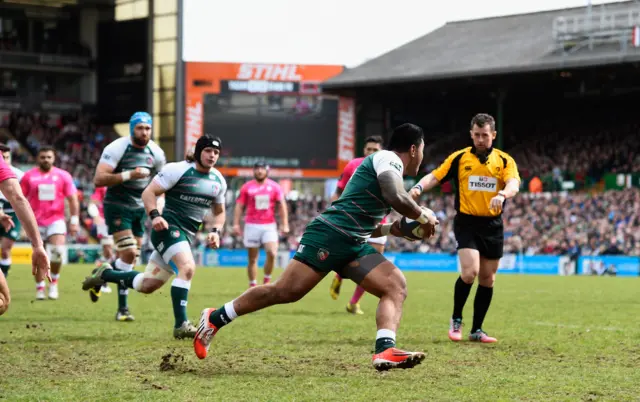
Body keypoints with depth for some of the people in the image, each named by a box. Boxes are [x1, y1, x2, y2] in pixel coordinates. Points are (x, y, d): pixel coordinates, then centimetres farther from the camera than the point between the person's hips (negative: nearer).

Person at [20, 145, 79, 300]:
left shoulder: (63, 176, 2)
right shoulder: (29, 176, 2)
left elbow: (72, 199, 4)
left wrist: (74, 220, -1)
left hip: (56, 220, -1)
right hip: (37, 222, 1)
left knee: (57, 251, -18)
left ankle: (54, 282, 4)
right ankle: (39, 289, 15)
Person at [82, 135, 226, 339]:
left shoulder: (218, 180, 12)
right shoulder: (177, 170, -9)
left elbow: (219, 211, 24)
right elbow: (149, 192, -8)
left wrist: (216, 231, 5)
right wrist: (154, 215, -25)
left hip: (186, 237, 8)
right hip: (169, 228, -7)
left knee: (147, 285, 9)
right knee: (188, 267, -31)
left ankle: (105, 274, 32)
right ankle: (181, 325, -30)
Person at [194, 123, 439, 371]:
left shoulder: (388, 165, 27)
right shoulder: (388, 159, -1)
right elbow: (395, 197, -22)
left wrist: (389, 229, 20)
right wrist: (423, 217, -6)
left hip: (353, 245, 10)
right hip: (330, 234, -10)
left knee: (397, 287, -7)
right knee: (285, 291, -12)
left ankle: (385, 351, -26)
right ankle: (214, 319, 0)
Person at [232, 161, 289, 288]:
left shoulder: (274, 187, 6)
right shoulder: (247, 187, 4)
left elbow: (282, 205, 5)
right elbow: (239, 206, 5)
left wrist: (285, 224, -3)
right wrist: (236, 224, -4)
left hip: (269, 226, 0)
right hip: (252, 226, 0)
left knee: (272, 253, -17)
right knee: (252, 258, 2)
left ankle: (267, 281, -1)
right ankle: (252, 286, 9)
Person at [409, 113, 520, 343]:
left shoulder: (505, 160, 3)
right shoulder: (459, 158, 2)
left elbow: (513, 184, -14)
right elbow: (435, 177, -1)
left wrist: (502, 195, -36)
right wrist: (419, 187, -23)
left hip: (493, 226, 2)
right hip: (466, 223, -2)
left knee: (487, 279, 7)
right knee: (470, 272, -19)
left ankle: (477, 330, 18)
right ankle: (456, 320, 2)